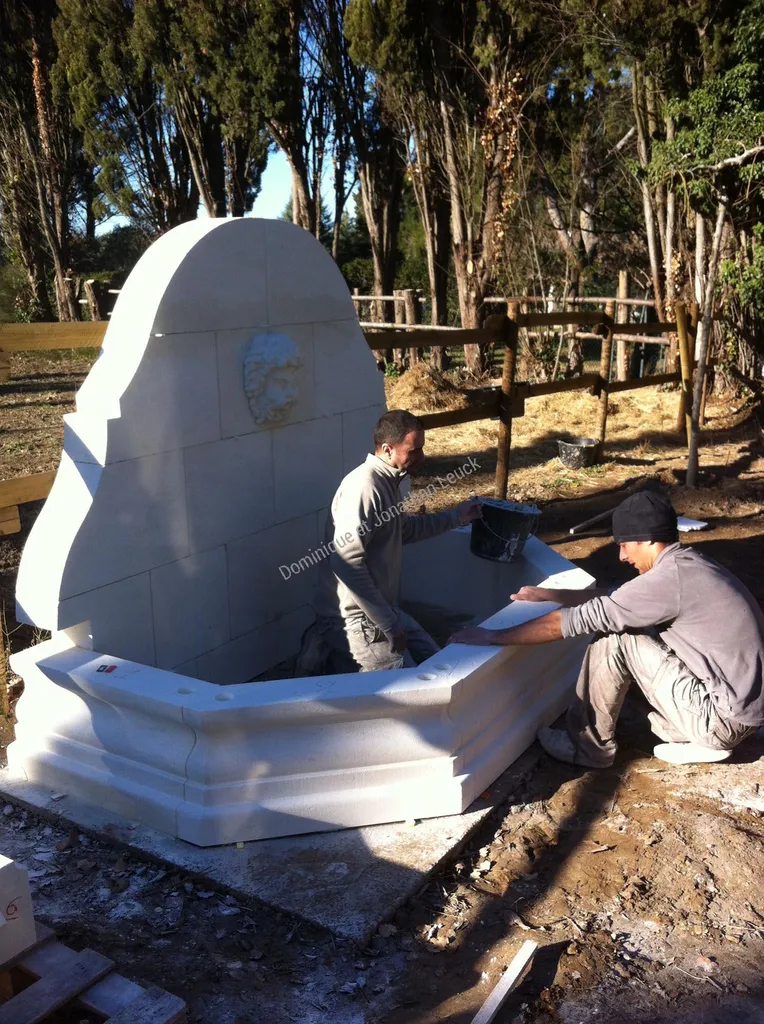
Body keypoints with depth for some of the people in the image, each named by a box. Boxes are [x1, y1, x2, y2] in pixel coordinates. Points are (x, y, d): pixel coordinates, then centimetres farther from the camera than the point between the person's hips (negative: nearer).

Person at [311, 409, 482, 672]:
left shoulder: (388, 482, 8)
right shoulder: (364, 486, -23)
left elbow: (404, 529, 29)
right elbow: (346, 562, -30)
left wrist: (455, 516, 23)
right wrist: (386, 625, -25)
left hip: (380, 608, 10)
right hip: (352, 617, -10)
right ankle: (342, 659, 9)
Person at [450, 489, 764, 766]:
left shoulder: (671, 578, -22)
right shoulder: (690, 565, 7)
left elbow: (583, 618, -21)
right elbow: (613, 603, 18)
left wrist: (492, 636, -14)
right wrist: (547, 594, 20)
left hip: (724, 717, -9)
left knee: (613, 639, -12)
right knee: (622, 623, 15)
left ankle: (588, 746, 7)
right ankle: (699, 739, 16)